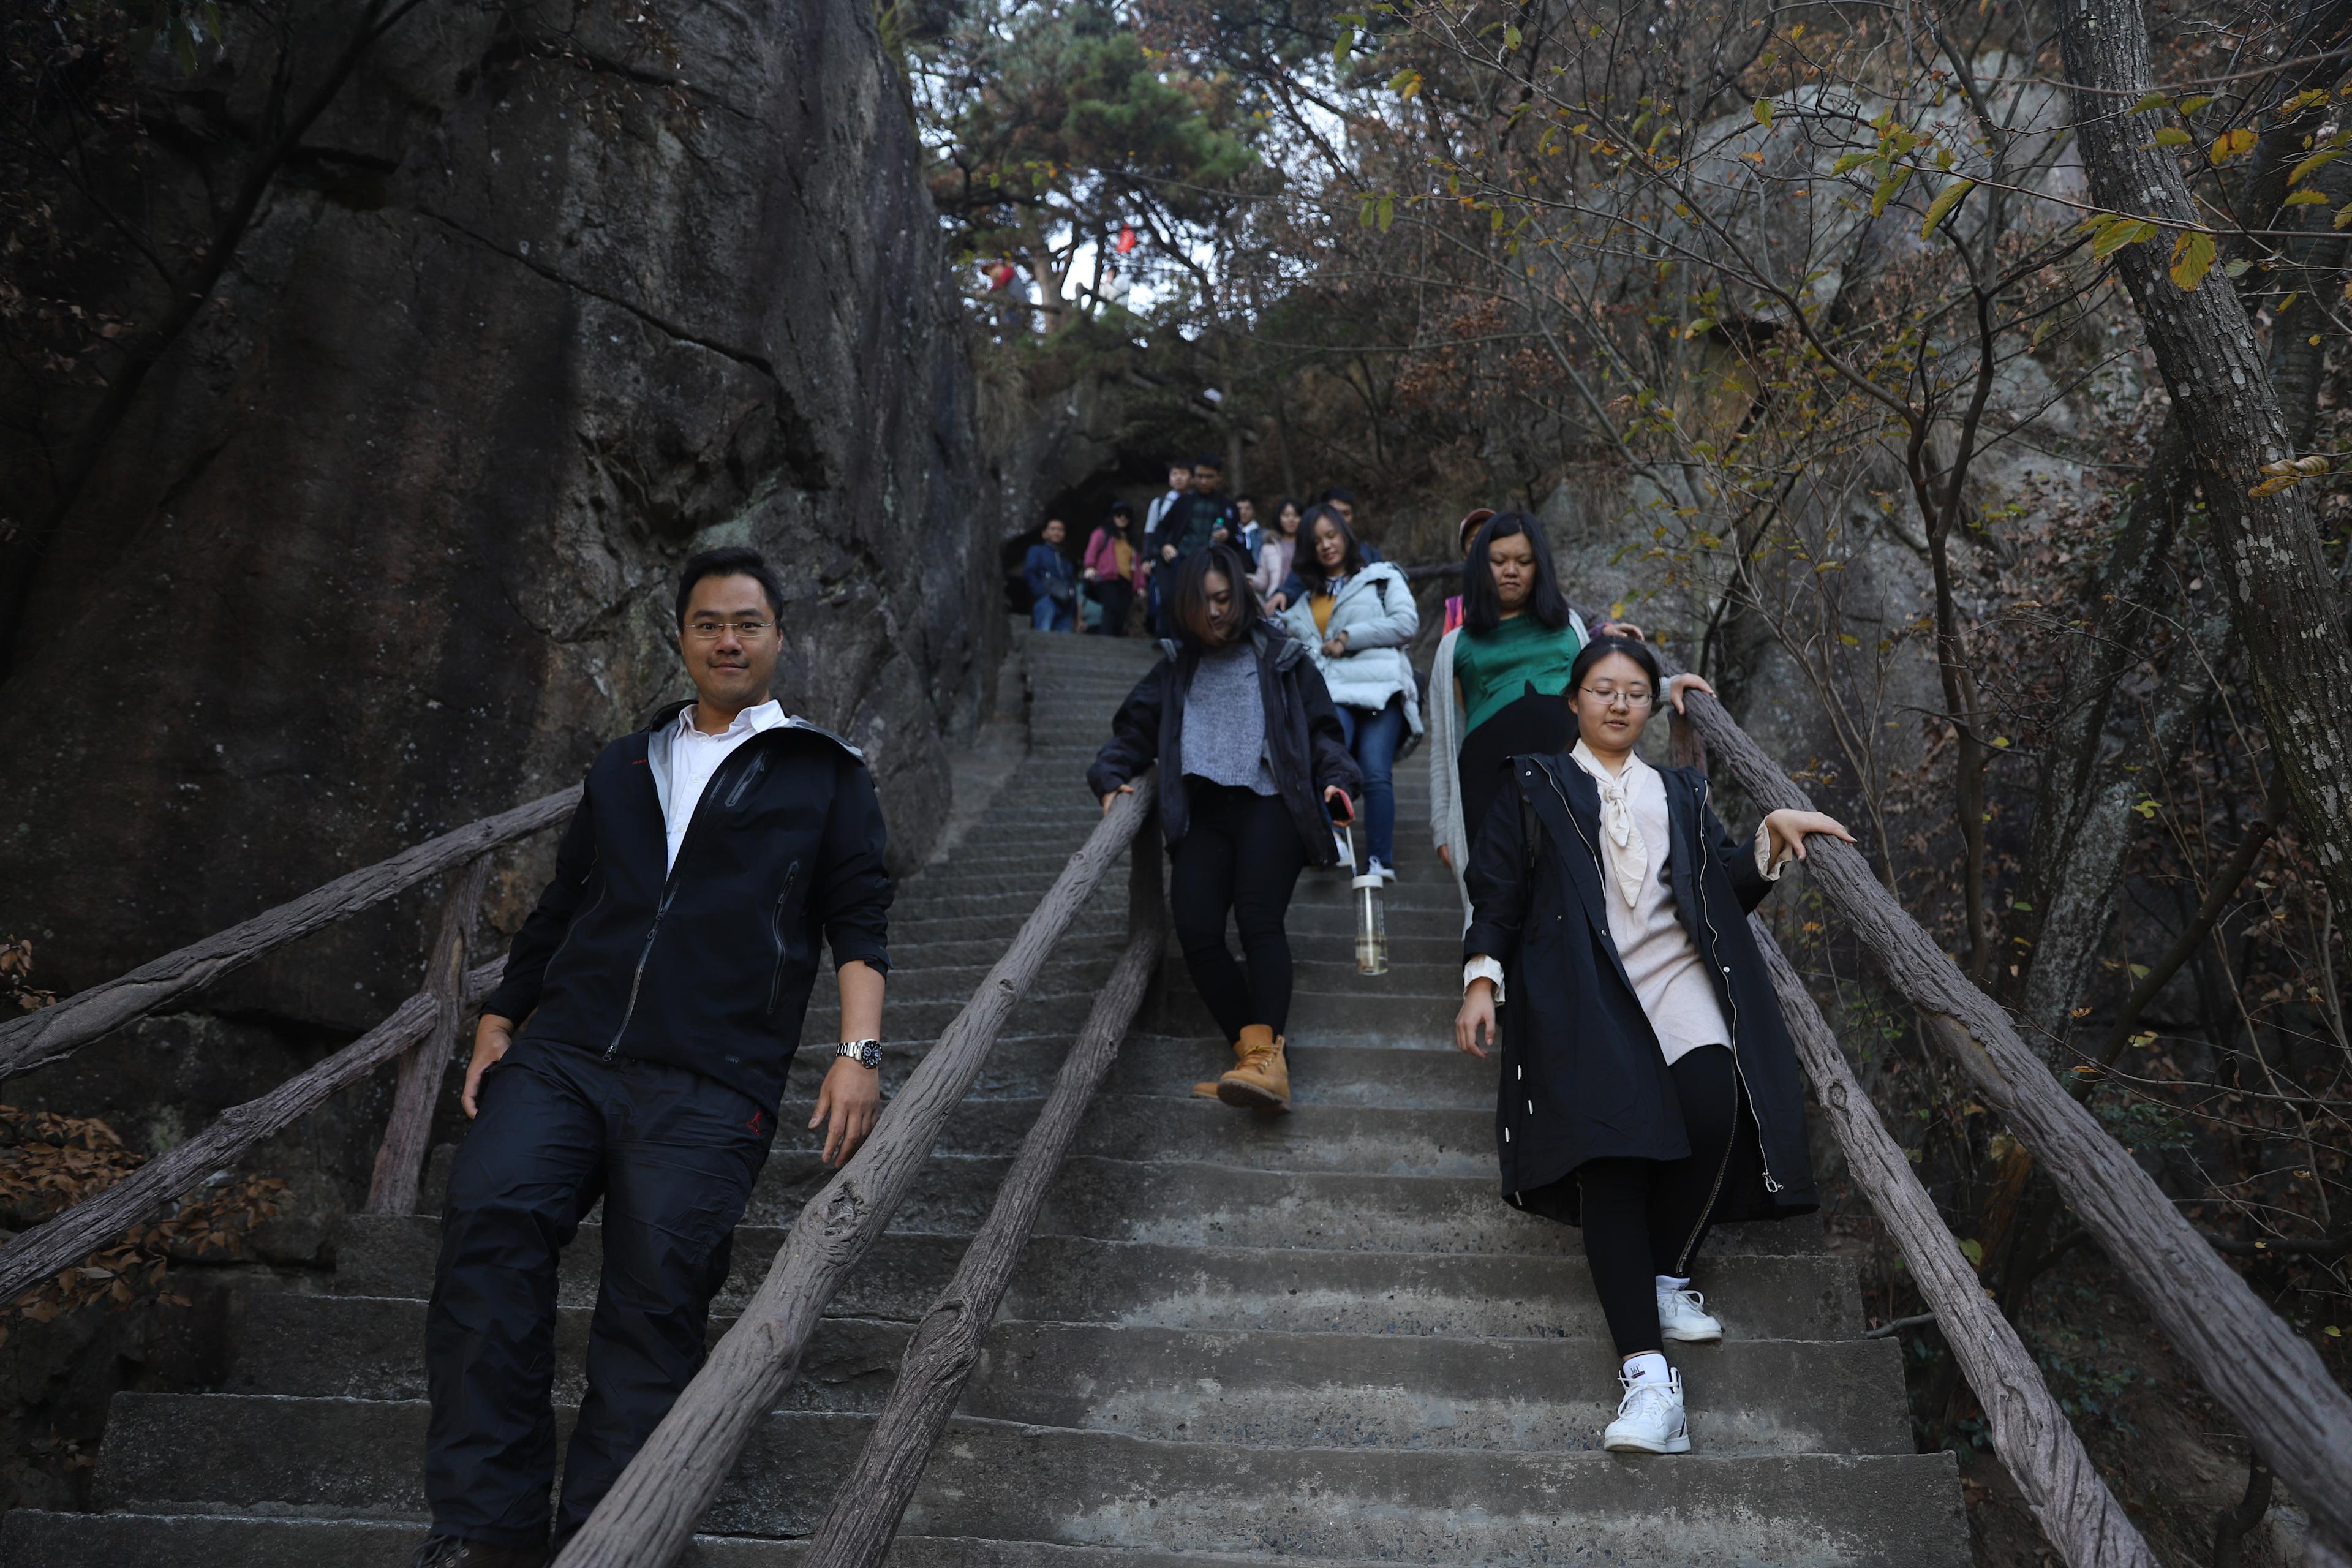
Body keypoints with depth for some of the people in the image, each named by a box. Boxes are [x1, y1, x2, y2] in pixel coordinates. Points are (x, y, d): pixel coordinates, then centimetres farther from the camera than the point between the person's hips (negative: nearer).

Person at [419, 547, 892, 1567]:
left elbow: (859, 922, 7)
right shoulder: (623, 768, 25)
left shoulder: (825, 775, 15)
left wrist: (859, 1048, -7)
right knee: (489, 1212, -21)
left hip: (707, 1087, -2)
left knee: (658, 1278, -17)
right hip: (562, 1053, 3)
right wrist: (500, 1019, 17)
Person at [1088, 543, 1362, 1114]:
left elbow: (1322, 728, 13)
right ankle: (1255, 1054, -15)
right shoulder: (1176, 668, 22)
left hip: (1269, 804, -3)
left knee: (1258, 918, -25)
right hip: (1204, 813, 4)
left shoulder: (1280, 656, 14)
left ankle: (1267, 1061, -36)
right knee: (1196, 930, -18)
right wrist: (1111, 776, 4)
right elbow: (1134, 730, 22)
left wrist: (1336, 779, -5)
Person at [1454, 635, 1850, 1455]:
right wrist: (1482, 979, -1)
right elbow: (1497, 894, 13)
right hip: (1583, 986, -2)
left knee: (1715, 1105, -29)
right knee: (1608, 1148, -23)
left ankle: (1665, 1278, -6)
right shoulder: (1535, 785, 20)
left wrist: (1771, 837, 3)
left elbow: (1728, 890, 20)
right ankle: (1648, 1375, -30)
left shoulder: (1679, 792, 28)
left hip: (1675, 972, 3)